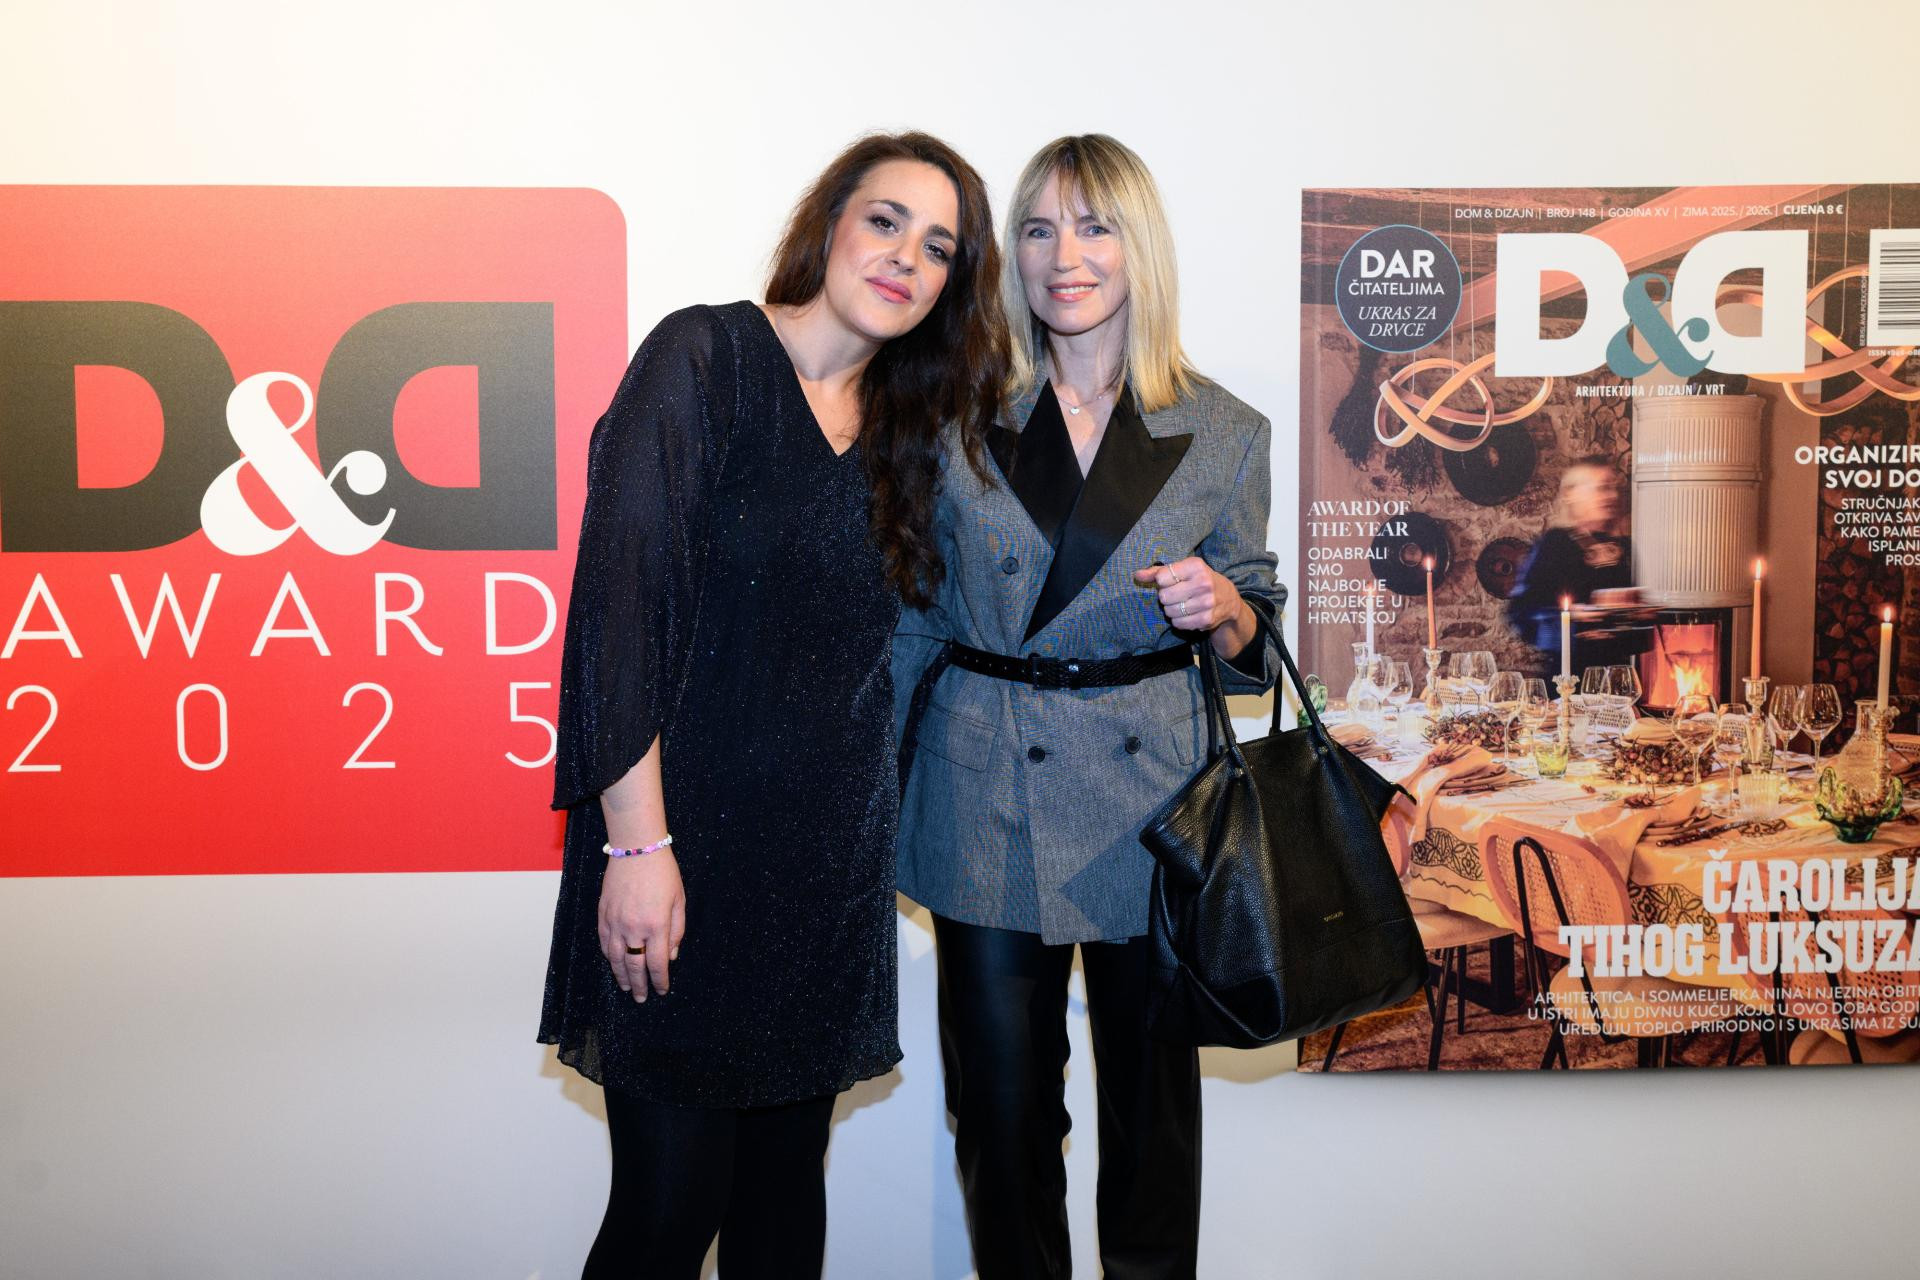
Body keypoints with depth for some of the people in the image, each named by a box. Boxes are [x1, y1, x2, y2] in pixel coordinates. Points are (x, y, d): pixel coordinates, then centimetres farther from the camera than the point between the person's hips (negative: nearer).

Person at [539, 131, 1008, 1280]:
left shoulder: (904, 427, 11)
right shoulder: (704, 357, -7)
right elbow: (619, 594, -15)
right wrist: (638, 841, -19)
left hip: (833, 858, 6)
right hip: (692, 833, -5)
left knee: (789, 1173, 14)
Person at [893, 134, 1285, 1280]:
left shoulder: (1225, 434, 2)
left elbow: (1256, 639, 9)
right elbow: (914, 620, 8)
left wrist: (1221, 610, -14)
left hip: (1151, 799, 0)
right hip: (988, 801, 0)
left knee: (1153, 1091, 11)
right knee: (1003, 1097, 9)